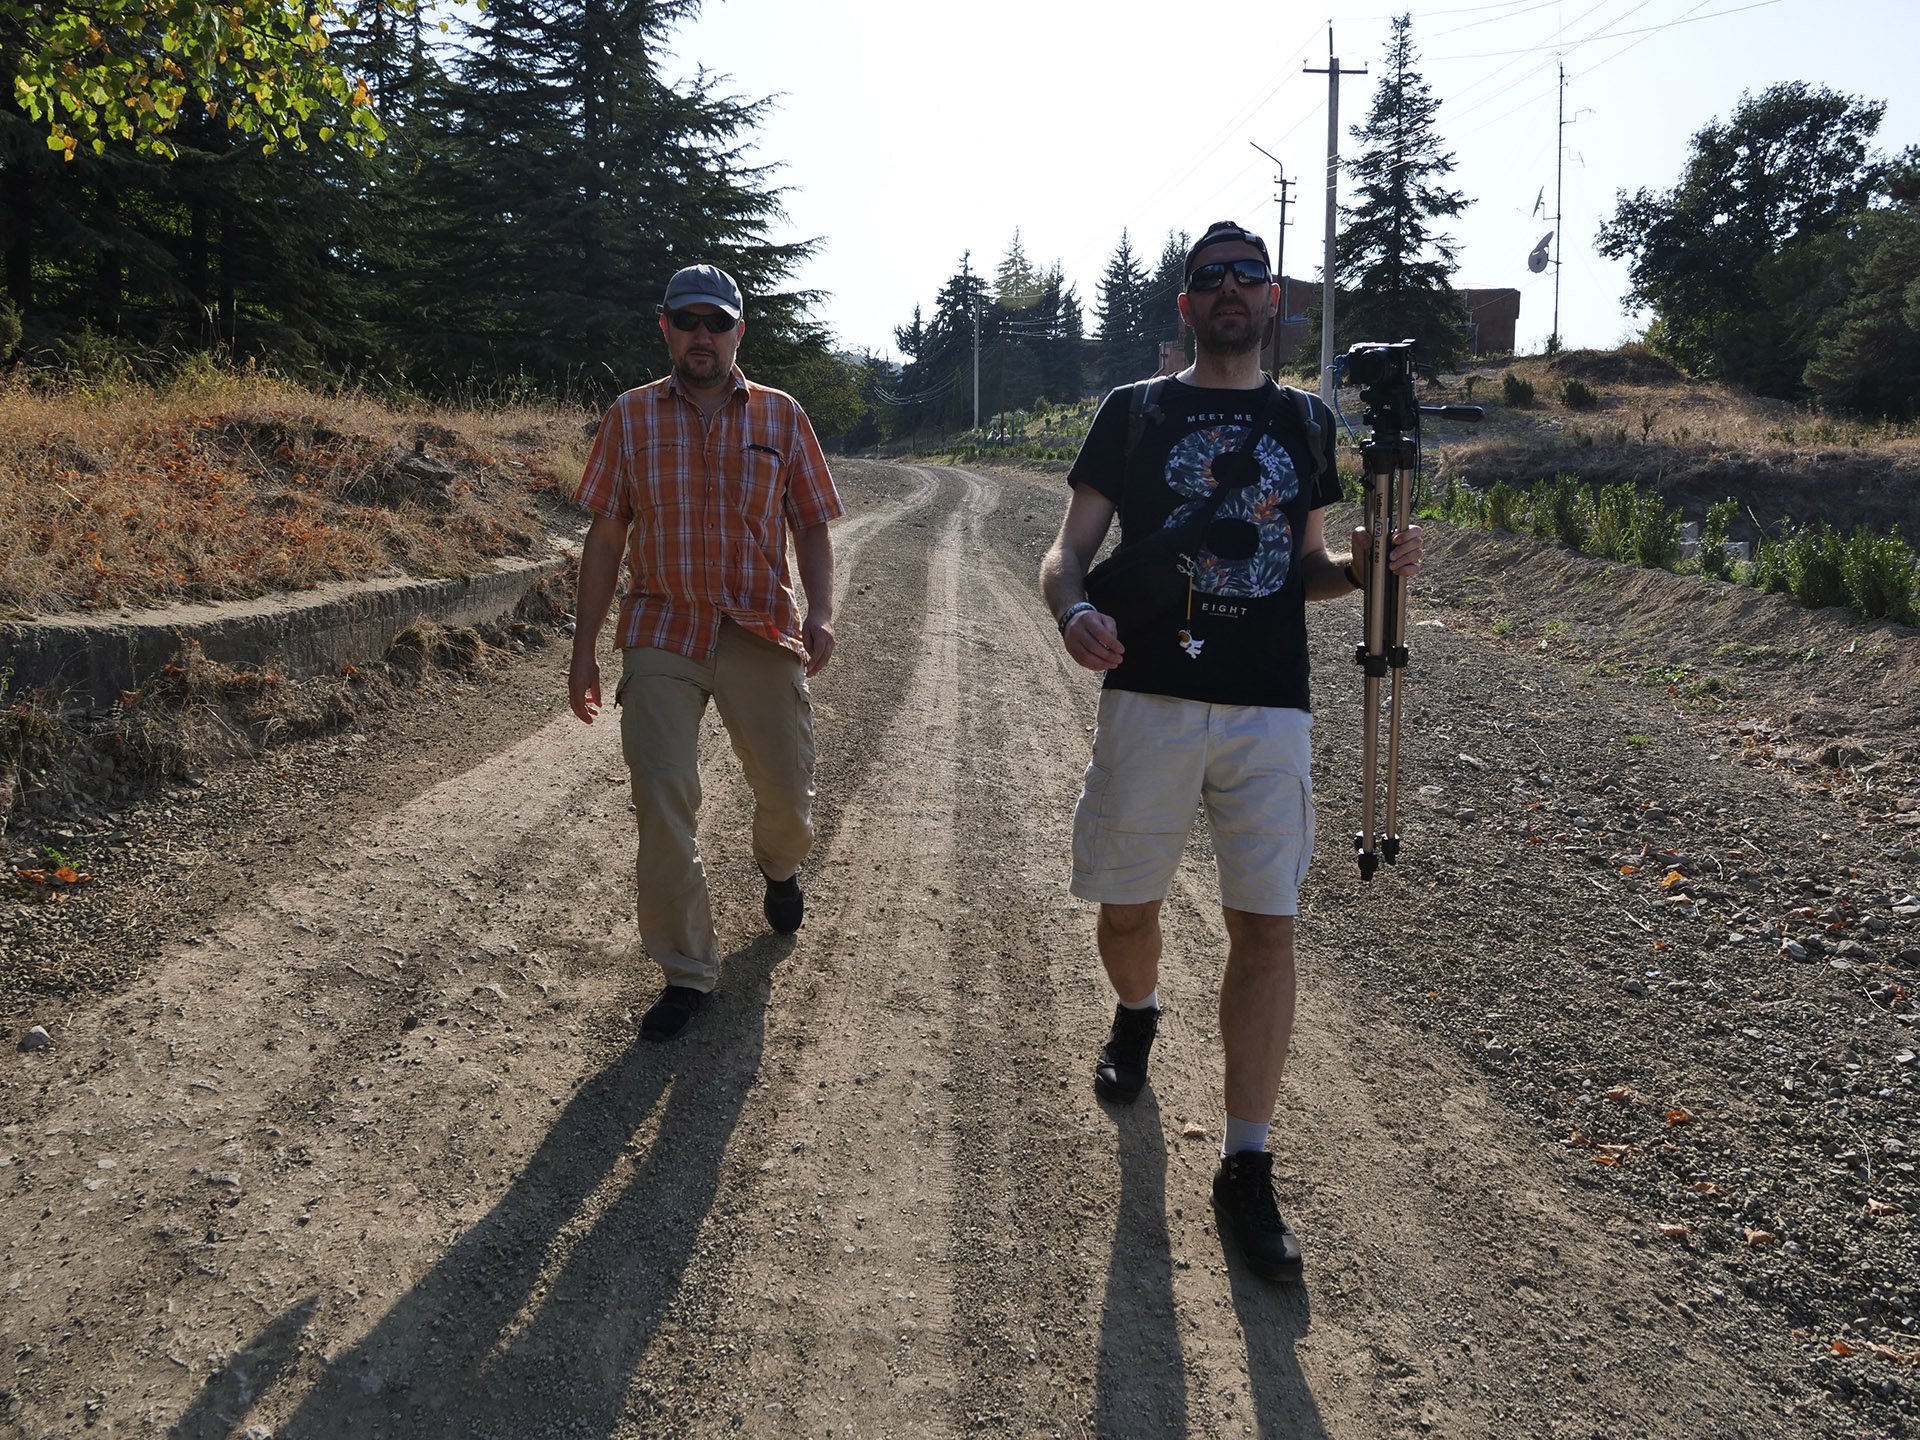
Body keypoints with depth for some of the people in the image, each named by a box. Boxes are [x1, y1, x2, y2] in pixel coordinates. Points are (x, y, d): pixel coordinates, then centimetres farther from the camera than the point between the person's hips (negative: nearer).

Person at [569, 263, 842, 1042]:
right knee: (662, 808, -5)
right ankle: (686, 972, 8)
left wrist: (821, 611, -10)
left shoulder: (780, 416, 5)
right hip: (660, 636, -1)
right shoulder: (630, 417, 4)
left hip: (762, 634, 1)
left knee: (786, 791, 10)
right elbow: (605, 537, 5)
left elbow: (811, 525, 7)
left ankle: (779, 867, 47)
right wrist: (584, 650, 3)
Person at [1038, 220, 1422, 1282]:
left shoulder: (1305, 421, 13)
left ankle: (1246, 1167, 6)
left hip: (1270, 711, 1)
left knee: (1266, 926, -3)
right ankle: (1136, 1015, 46)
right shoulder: (1134, 412, 6)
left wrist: (1361, 567, -3)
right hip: (1151, 700, -1)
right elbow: (1071, 546, 1)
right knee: (1125, 904, 9)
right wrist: (1074, 610, -22)